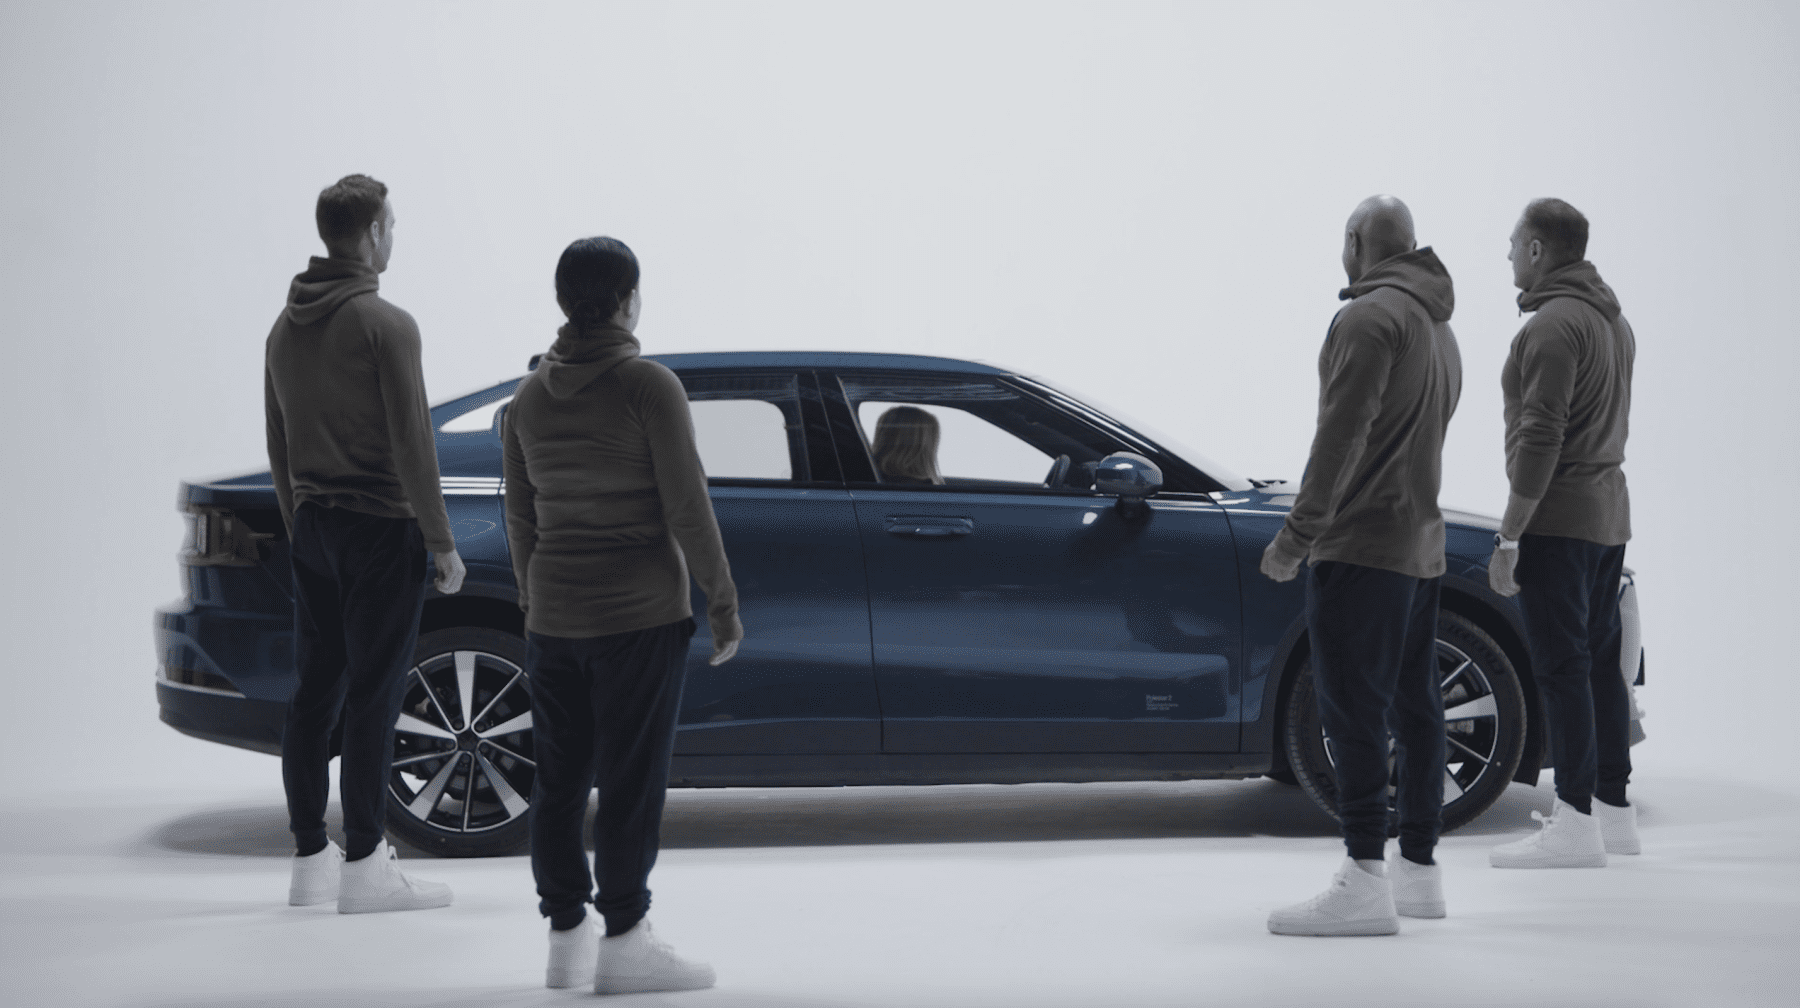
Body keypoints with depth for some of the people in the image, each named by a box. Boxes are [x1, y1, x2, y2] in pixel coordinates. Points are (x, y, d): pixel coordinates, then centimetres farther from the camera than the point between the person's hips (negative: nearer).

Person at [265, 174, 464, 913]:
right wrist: (442, 543, -9)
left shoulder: (286, 327, 12)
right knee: (372, 696, -5)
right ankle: (364, 866, -4)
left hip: (314, 528, 8)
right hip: (380, 526, -8)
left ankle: (310, 859, 15)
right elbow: (411, 443, -14)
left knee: (315, 692, 10)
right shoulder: (384, 325, -12)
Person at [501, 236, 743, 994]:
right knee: (631, 784, -3)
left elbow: (520, 519, 12)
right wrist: (723, 603, -4)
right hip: (639, 616, -6)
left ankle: (565, 938, 17)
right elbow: (687, 507, -11)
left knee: (559, 782, 10)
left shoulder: (528, 398, 8)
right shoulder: (649, 386, -10)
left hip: (554, 617, 6)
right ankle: (624, 944, -1)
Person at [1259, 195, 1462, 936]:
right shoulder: (1439, 326, 20)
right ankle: (1419, 869, 19)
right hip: (1421, 543, 10)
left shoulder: (1371, 317, -12)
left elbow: (1342, 437, -19)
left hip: (1363, 543, -10)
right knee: (1413, 704, 13)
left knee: (1354, 706, -13)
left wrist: (1297, 534, -17)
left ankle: (1364, 881, -17)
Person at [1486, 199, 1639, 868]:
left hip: (1557, 519, -10)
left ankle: (1576, 824, -10)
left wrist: (1508, 538, -19)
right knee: (1599, 662, 12)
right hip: (1608, 516, 10)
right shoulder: (1614, 321, 17)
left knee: (1561, 667, -9)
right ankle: (1614, 811, 17)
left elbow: (1540, 438, -21)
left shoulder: (1553, 325, -15)